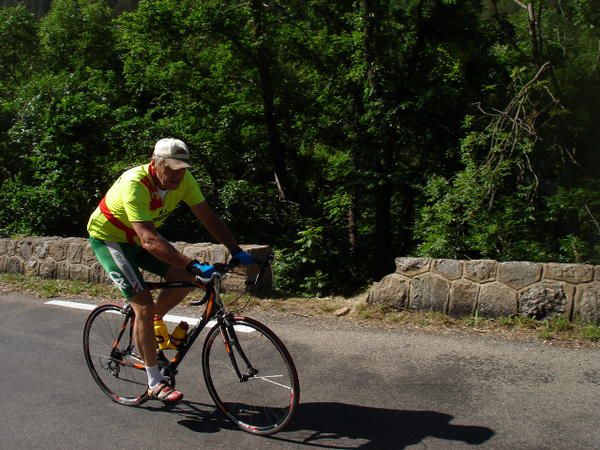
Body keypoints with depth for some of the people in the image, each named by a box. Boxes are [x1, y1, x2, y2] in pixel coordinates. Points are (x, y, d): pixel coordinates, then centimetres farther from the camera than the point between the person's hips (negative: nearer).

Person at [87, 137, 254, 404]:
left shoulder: (183, 179, -16)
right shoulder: (135, 184, -36)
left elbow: (208, 217, -14)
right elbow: (149, 240, -45)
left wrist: (236, 251, -27)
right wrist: (194, 265, -52)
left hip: (137, 239, 7)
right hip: (108, 238, -7)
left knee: (184, 280, -10)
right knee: (144, 305, -17)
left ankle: (146, 327, 17)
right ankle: (155, 384, -4)